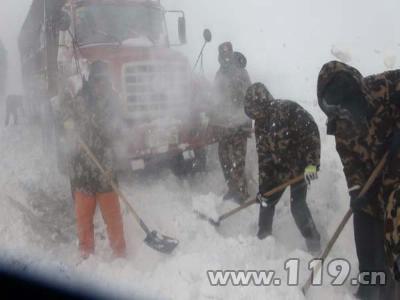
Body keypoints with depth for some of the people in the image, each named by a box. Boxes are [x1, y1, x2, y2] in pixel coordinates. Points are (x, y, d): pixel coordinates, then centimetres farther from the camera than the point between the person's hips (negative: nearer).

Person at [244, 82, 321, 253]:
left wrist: (312, 163, -31)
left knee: (297, 205, -12)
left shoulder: (289, 109, -23)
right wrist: (262, 187, 0)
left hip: (300, 166, -7)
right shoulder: (260, 124, -1)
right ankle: (263, 235, 33)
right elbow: (263, 157, 1)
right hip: (278, 169, 7)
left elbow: (311, 132, -25)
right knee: (267, 199, 10)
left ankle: (314, 244, 6)